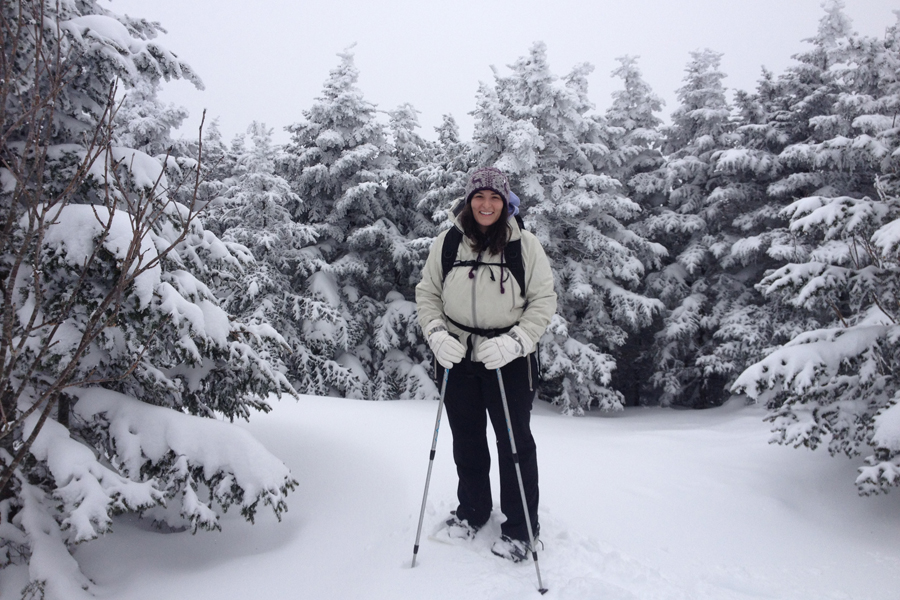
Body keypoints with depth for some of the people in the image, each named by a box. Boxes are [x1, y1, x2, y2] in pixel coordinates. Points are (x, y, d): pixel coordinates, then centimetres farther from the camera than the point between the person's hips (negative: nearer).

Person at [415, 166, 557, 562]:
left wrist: (514, 342, -16)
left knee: (515, 442, 6)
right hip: (458, 357, 3)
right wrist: (436, 335, -8)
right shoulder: (447, 243, 0)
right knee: (466, 441, 16)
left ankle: (519, 528, 23)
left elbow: (543, 300, -4)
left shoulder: (524, 244, -6)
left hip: (510, 360, -2)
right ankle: (472, 511, 38)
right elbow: (427, 293, 8)